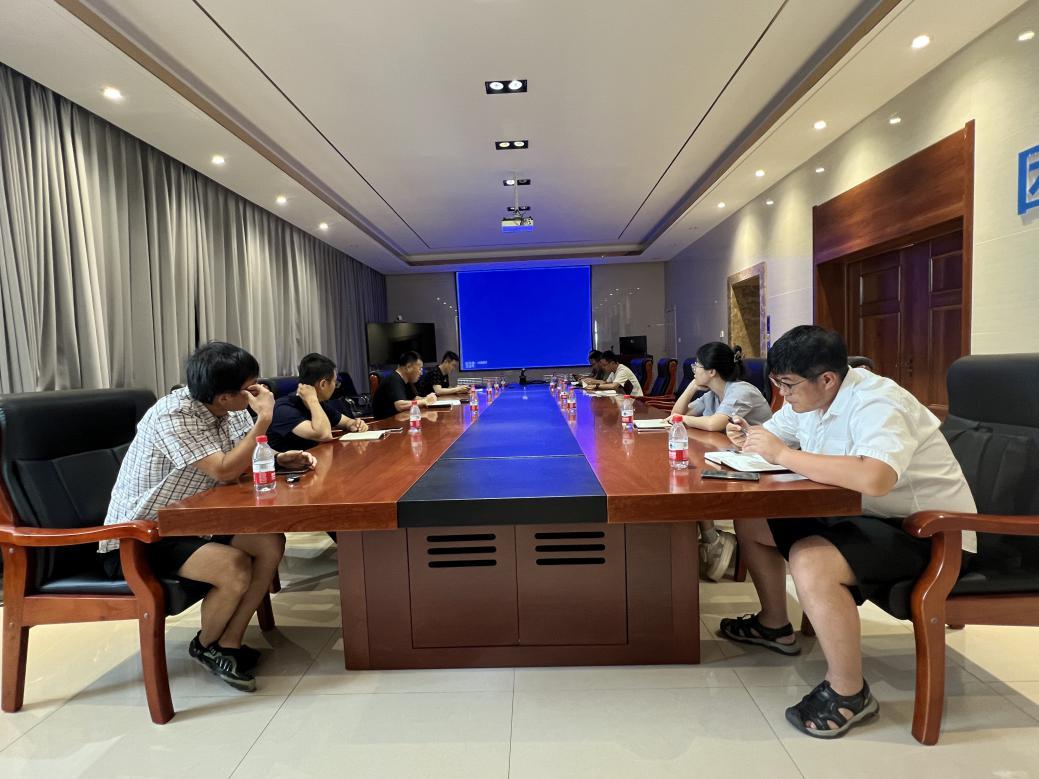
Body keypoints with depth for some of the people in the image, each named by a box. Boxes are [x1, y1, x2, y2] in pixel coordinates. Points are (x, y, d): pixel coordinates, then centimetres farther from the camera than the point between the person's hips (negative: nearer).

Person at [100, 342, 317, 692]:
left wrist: (281, 459, -10)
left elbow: (246, 460, 11)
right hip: (136, 540, -8)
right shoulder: (172, 416, -26)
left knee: (271, 544, -7)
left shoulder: (227, 410, -3)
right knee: (235, 568, -27)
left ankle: (229, 643, 4)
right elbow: (224, 470, -32)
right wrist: (263, 419, -27)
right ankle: (206, 645, 5)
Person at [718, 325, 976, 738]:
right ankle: (774, 625, 24)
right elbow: (773, 435, 14)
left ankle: (848, 693, -11)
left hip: (927, 533, -9)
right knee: (750, 521, 4)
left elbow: (874, 479, -44)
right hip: (857, 516, 9)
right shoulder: (810, 398, 1)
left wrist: (781, 453, -36)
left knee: (811, 560, -34)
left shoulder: (875, 403, -26)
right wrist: (748, 438, -11)